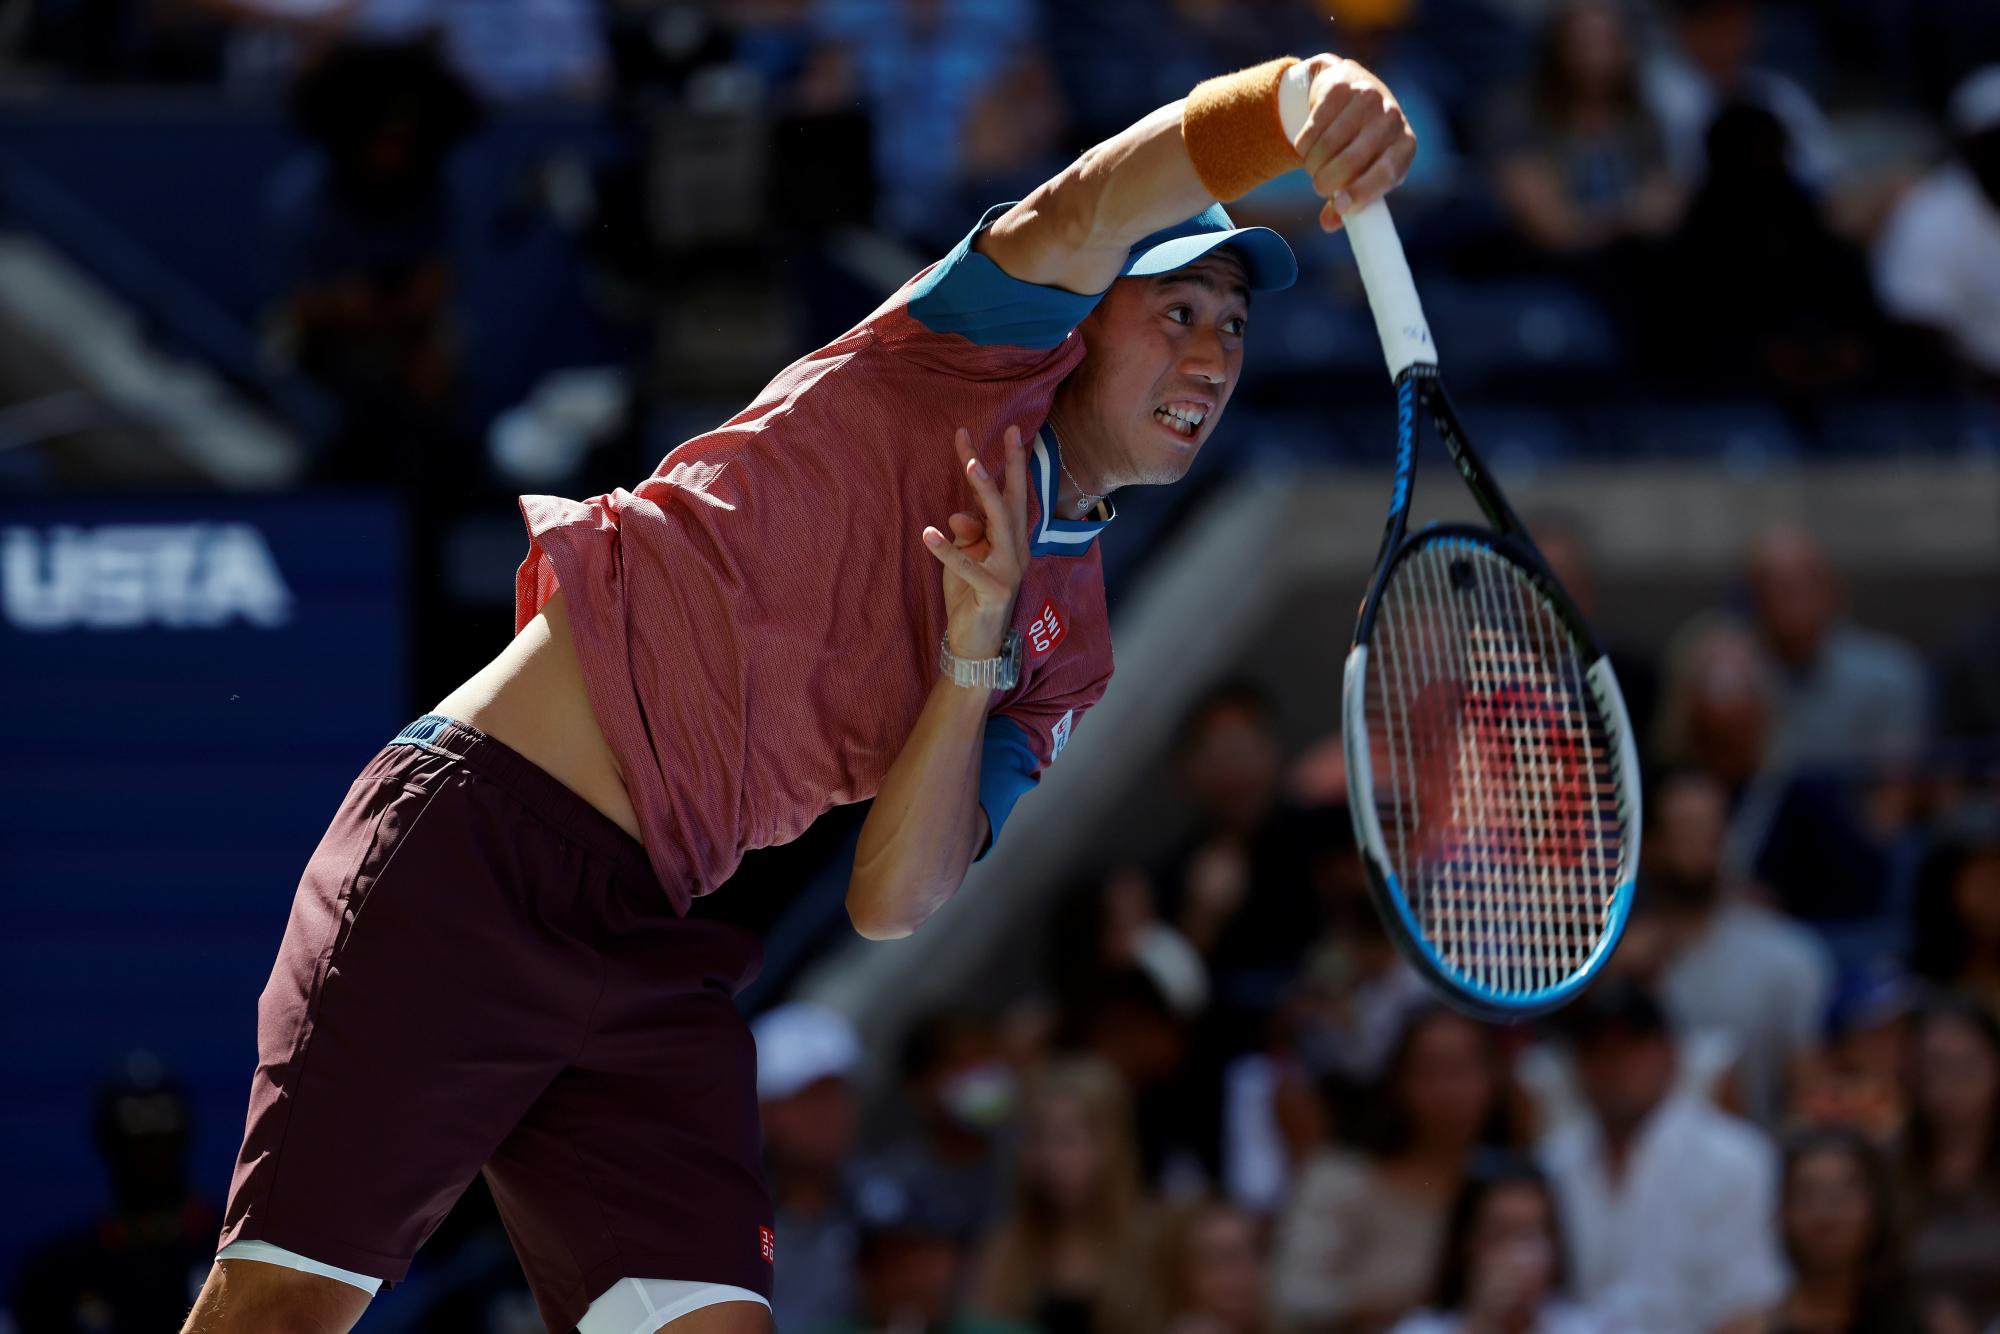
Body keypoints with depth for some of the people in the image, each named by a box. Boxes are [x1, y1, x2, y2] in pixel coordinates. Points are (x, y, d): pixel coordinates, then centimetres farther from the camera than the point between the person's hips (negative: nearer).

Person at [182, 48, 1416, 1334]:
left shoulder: (1062, 656, 14)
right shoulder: (987, 352, 1)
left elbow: (893, 904, 2)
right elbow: (1100, 204, -22)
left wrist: (975, 650, -12)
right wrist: (1293, 101, -41)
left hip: (659, 960, 6)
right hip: (475, 852, -6)